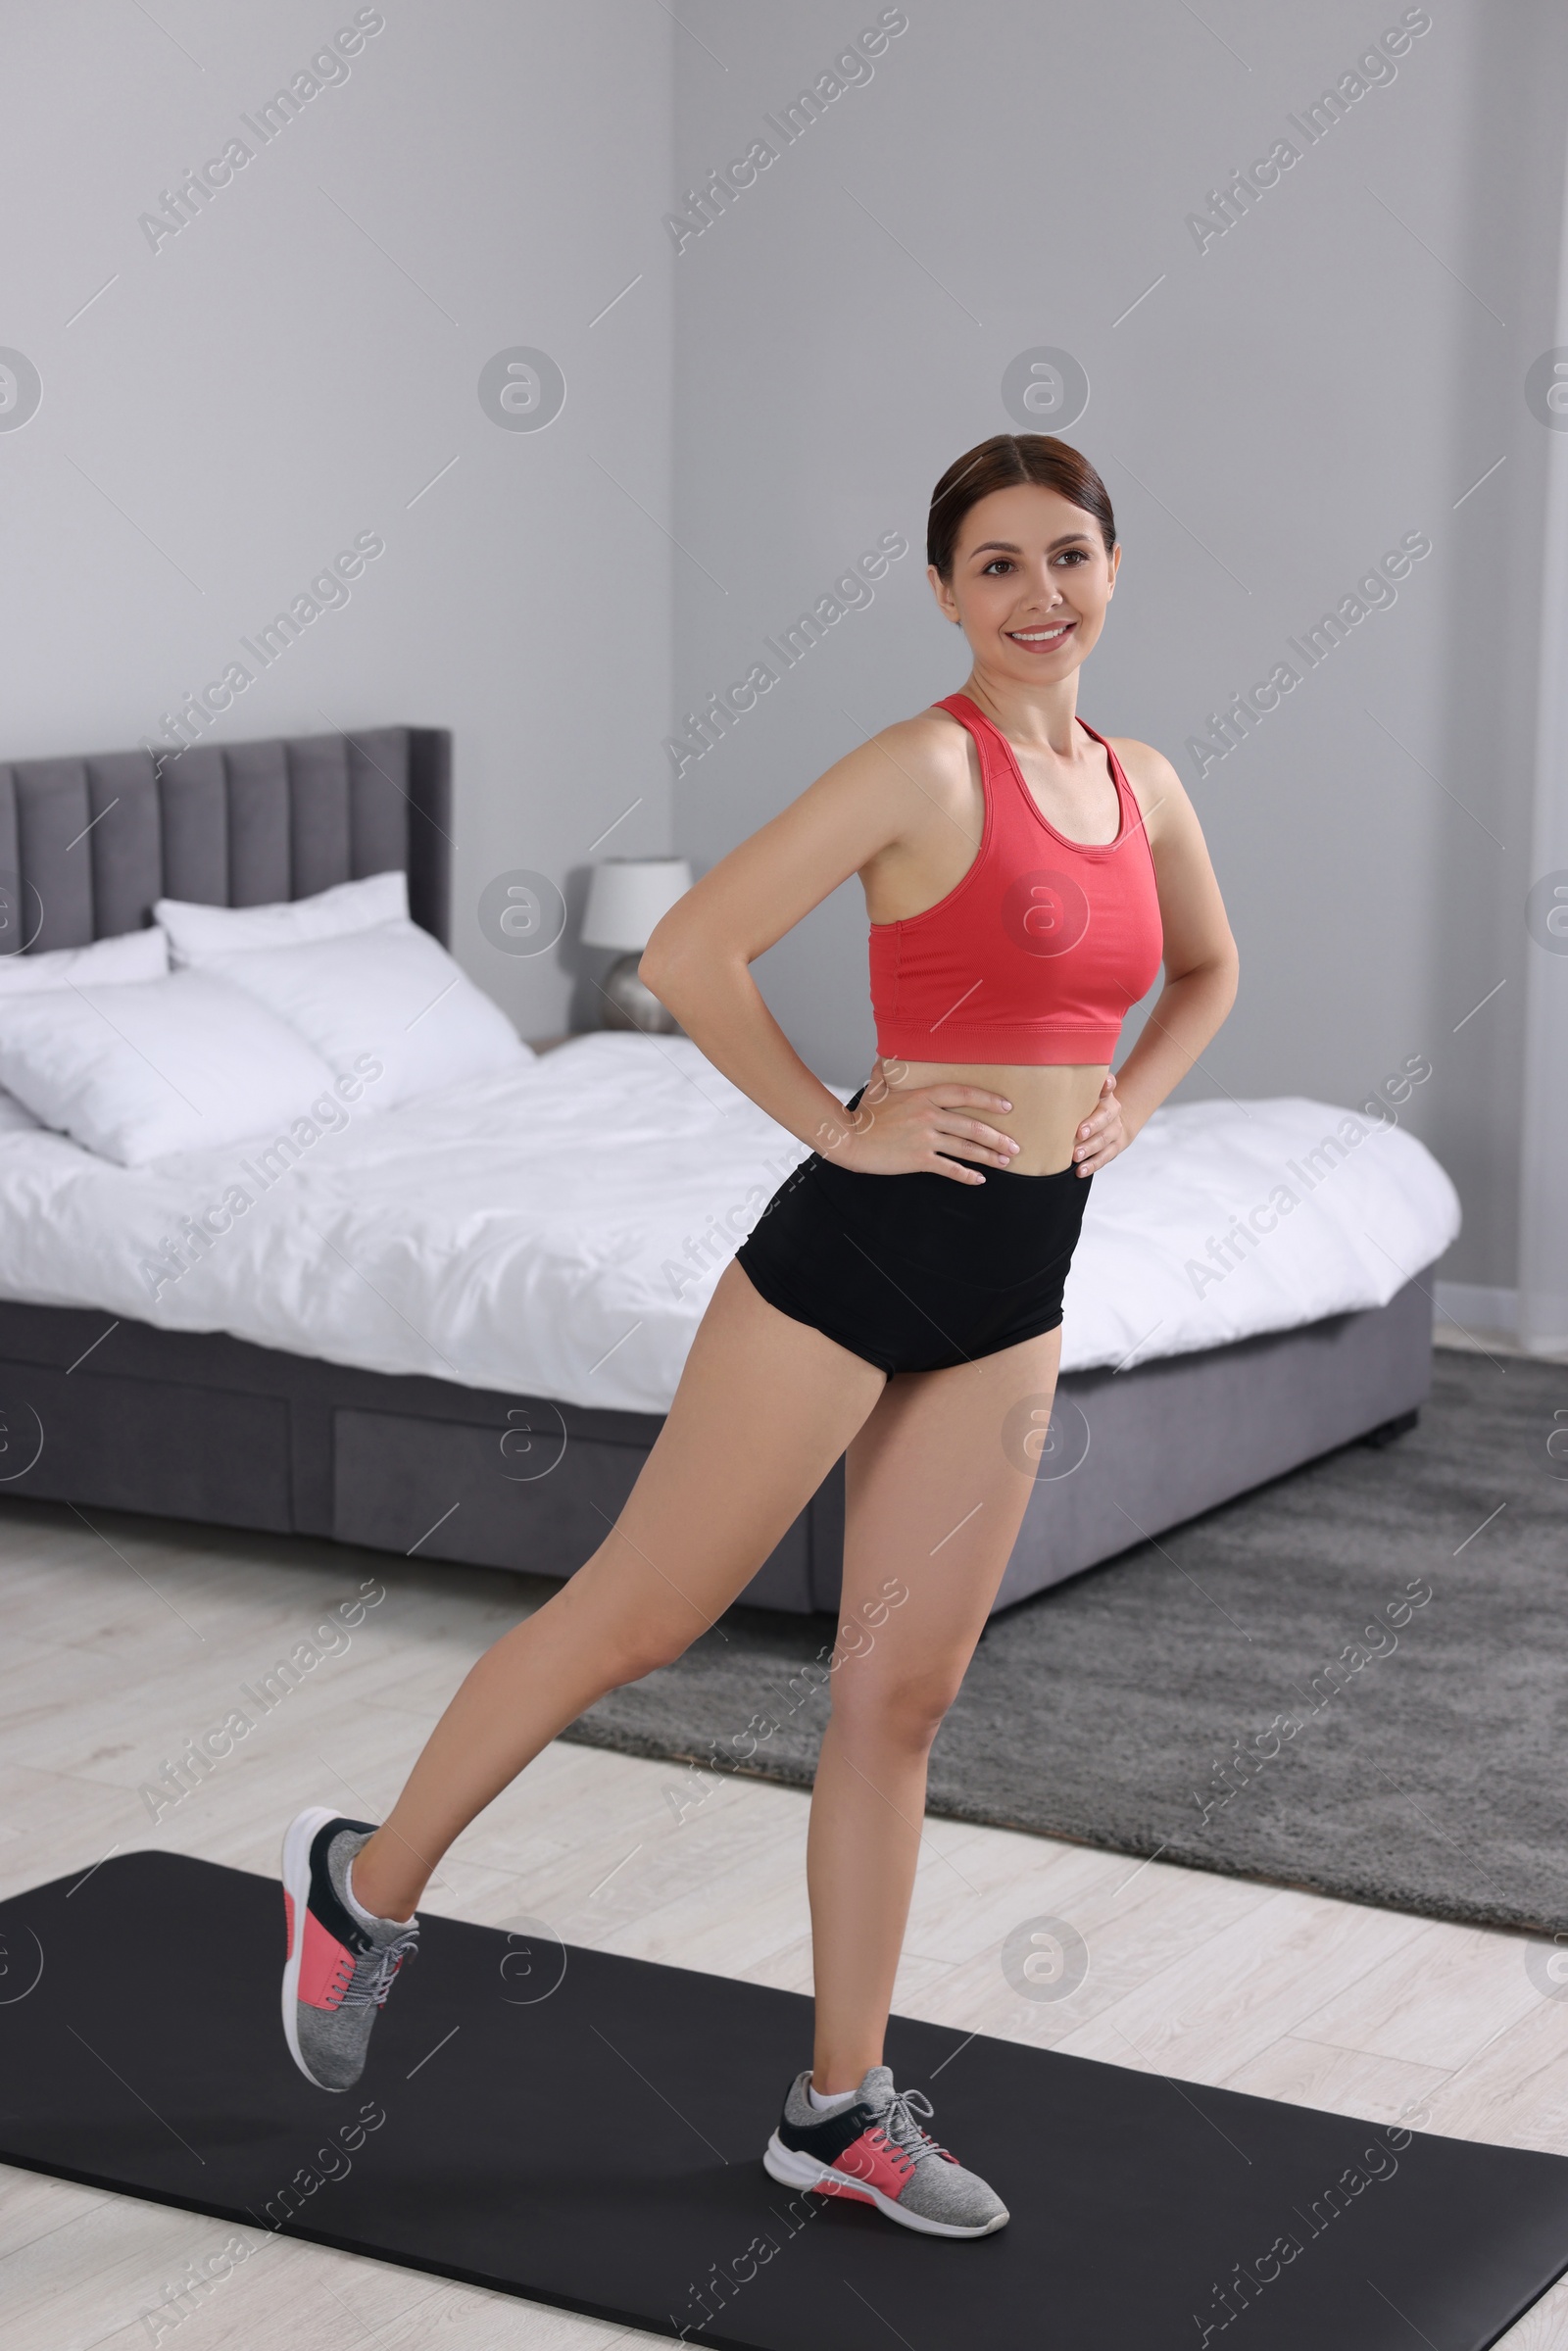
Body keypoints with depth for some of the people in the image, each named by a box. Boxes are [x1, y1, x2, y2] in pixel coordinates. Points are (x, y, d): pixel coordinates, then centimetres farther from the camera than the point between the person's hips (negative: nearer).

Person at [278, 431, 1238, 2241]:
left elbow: (1206, 967, 28)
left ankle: (840, 2106, 20)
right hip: (861, 1252, -6)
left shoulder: (1144, 787, 8)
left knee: (902, 1693, 10)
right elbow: (688, 954, -18)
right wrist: (839, 1125, -12)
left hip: (1015, 1295, 7)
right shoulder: (922, 768, -14)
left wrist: (1126, 1102, 11)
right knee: (642, 1615, 4)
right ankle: (366, 1887, 24)